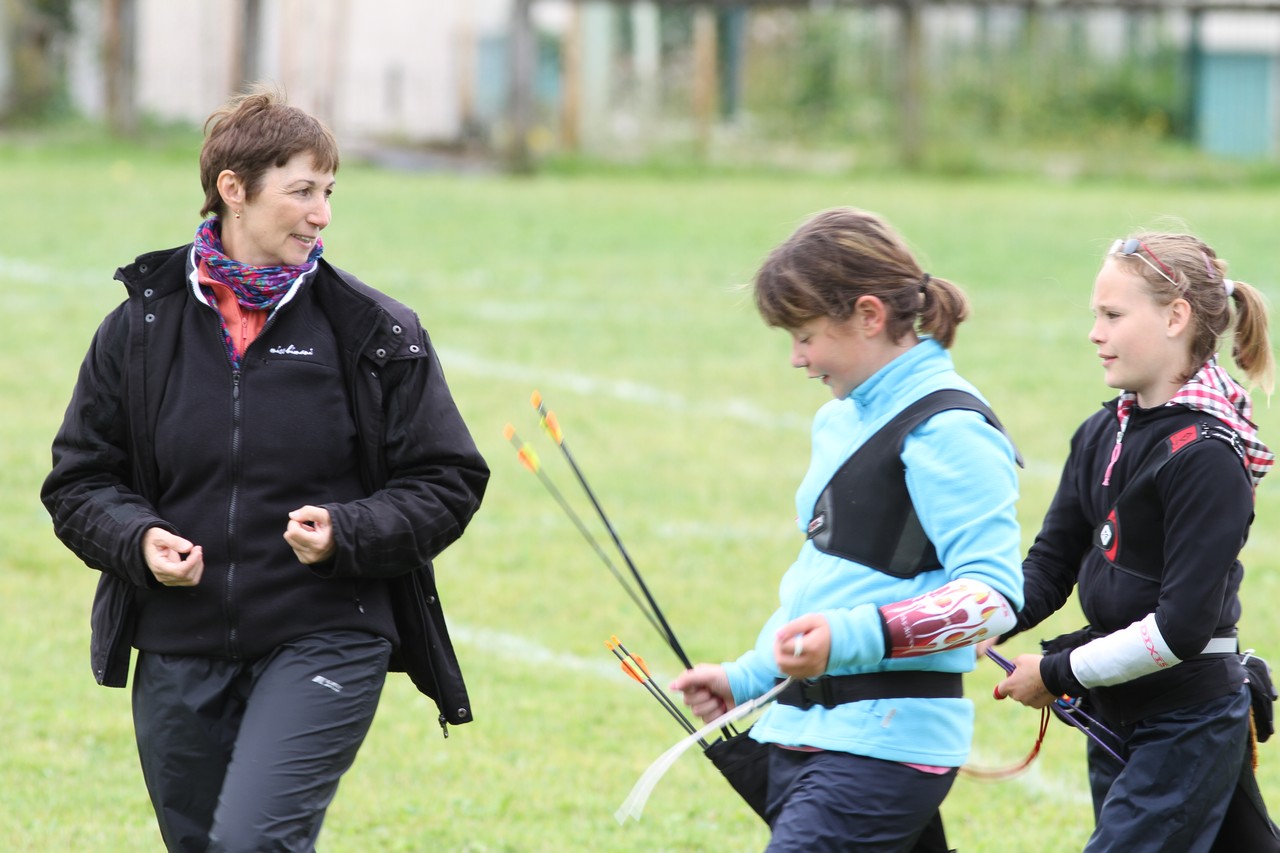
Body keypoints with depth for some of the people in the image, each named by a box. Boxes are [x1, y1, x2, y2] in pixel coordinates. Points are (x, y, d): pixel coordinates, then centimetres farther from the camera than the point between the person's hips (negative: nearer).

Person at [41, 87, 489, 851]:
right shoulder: (141, 328, 4)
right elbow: (80, 479, 9)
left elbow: (447, 482, 2)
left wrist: (348, 534, -16)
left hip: (326, 644, -3)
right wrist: (137, 539, -12)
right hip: (180, 654, 3)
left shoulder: (376, 334, -1)